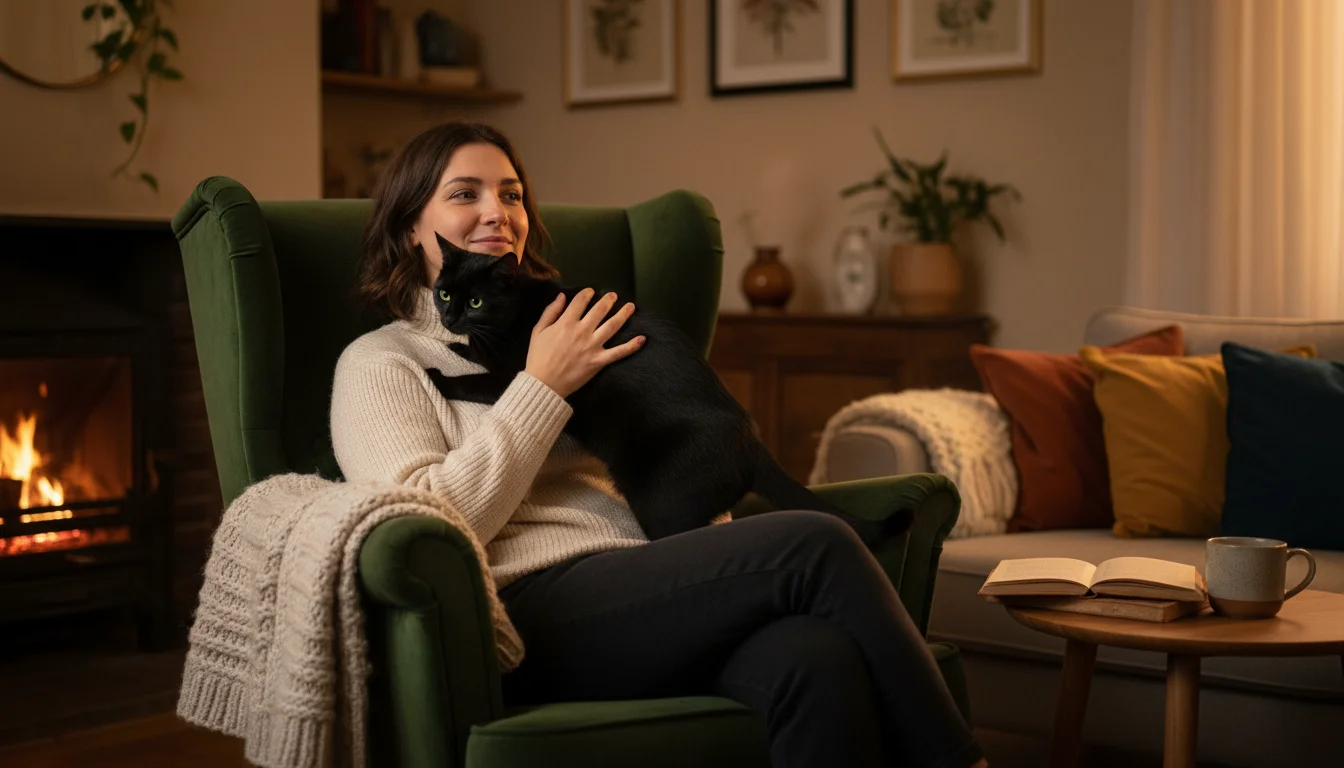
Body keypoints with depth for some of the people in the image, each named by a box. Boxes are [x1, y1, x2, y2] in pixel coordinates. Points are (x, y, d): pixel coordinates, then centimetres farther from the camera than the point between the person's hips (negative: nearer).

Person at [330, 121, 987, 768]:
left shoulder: (558, 334, 30)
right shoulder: (380, 362, 12)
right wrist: (543, 387, -4)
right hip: (535, 608, -5)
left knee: (815, 658, -31)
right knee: (816, 545, -24)